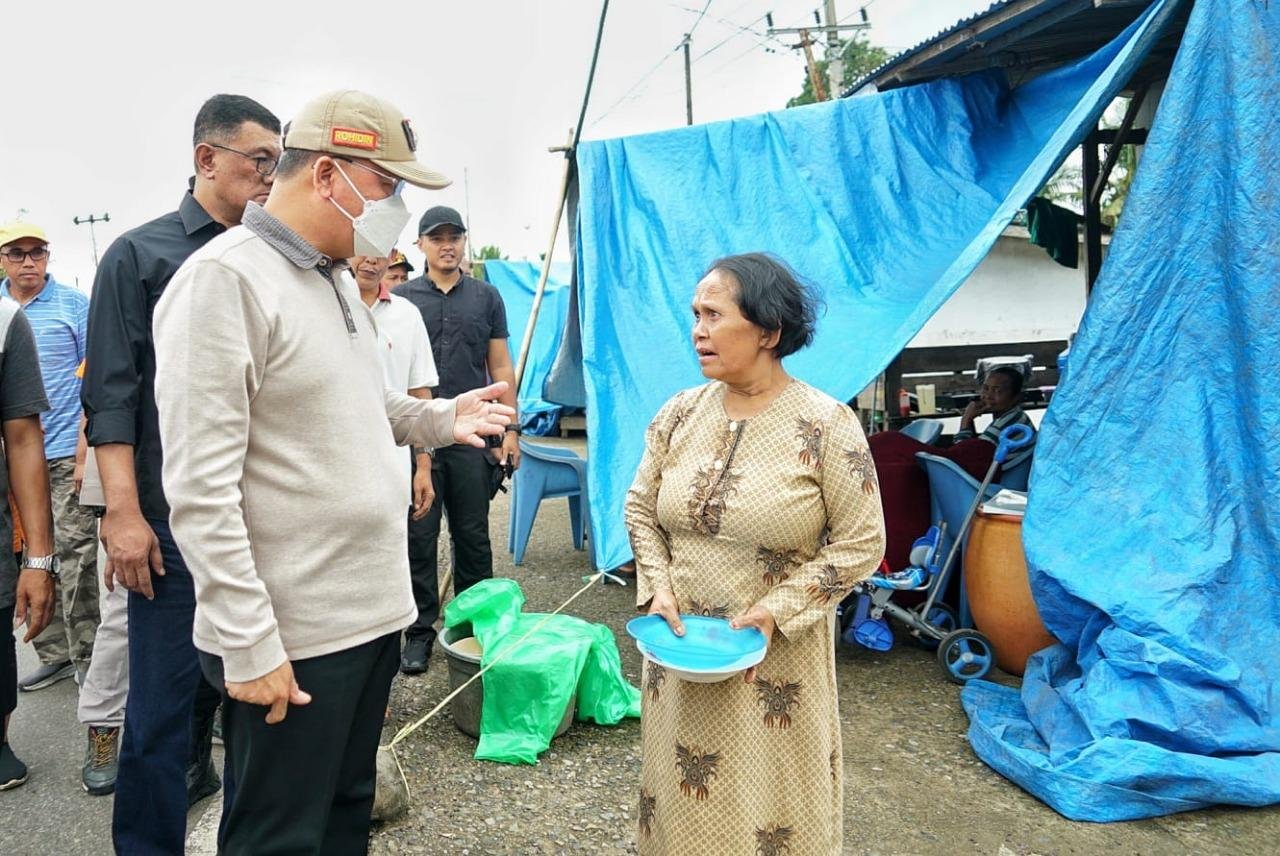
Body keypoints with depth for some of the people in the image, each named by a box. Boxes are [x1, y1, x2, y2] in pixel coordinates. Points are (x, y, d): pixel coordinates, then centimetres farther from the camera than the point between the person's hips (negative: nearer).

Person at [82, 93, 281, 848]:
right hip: (174, 518, -4)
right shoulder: (141, 254, -1)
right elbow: (113, 393, -6)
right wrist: (124, 512, -13)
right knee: (165, 693, 3)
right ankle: (149, 840, 22)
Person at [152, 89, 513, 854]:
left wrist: (440, 419, 6)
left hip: (372, 612, 8)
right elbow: (200, 488, -20)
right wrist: (248, 643, -19)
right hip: (291, 639, -8)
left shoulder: (338, 278, 12)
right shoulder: (224, 279, -16)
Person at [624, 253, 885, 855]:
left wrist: (778, 609, -16)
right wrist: (659, 587, -6)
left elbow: (861, 542, -10)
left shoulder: (825, 424, -14)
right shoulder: (679, 413, -1)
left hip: (774, 657, -3)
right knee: (681, 794, 18)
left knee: (770, 801, 12)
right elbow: (640, 507, 8)